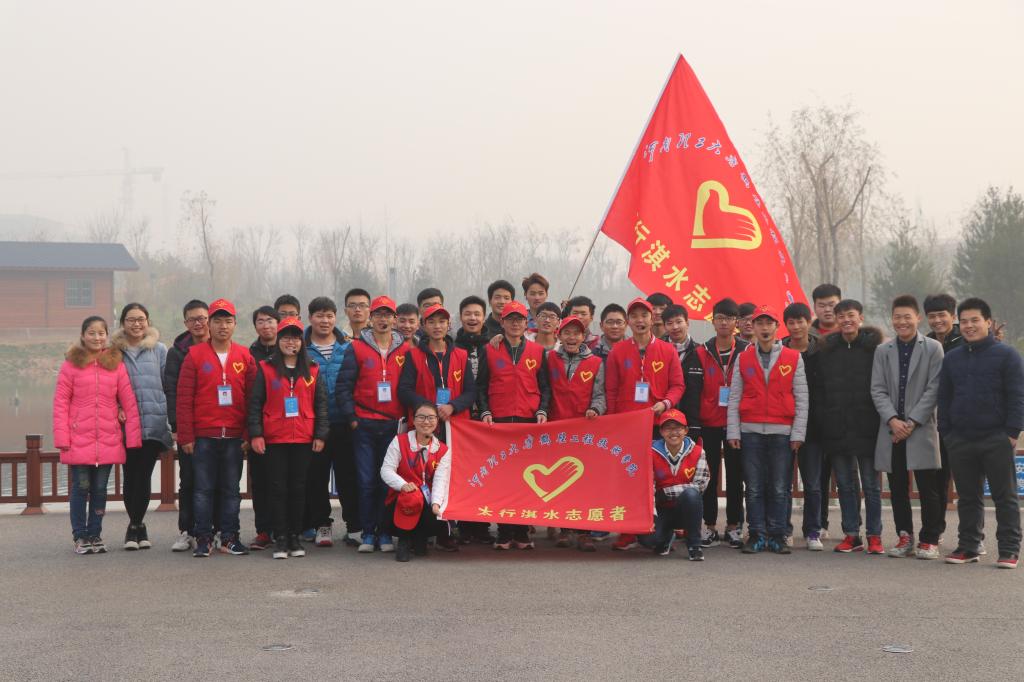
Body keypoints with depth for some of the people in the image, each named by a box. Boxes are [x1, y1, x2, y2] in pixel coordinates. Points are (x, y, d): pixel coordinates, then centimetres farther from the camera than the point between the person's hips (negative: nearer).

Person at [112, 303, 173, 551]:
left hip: (154, 424, -1)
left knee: (143, 475, -2)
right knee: (131, 475, 2)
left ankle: (135, 526, 12)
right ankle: (137, 526, 17)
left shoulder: (160, 350, 6)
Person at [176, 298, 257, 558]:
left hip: (234, 436, 2)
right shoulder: (195, 355, 1)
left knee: (231, 489, 6)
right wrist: (186, 436, -5)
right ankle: (203, 539, 8)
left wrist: (248, 434, 0)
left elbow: (252, 398, 6)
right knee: (203, 488, 2)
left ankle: (229, 538, 12)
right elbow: (184, 398, -1)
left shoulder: (245, 357, 6)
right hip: (203, 436, -1)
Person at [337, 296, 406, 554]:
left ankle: (385, 532, 10)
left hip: (394, 426, 1)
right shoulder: (357, 349, 4)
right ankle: (367, 533, 8)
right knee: (366, 481, 0)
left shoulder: (404, 351, 8)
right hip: (365, 425, -1)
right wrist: (352, 418, -4)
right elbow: (343, 387, 2)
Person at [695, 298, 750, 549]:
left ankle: (734, 527, 13)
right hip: (709, 423, 0)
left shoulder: (747, 352, 2)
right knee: (709, 475, 3)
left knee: (735, 475, 5)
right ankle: (710, 526, 11)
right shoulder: (702, 353, 3)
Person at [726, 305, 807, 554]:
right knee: (754, 488, 2)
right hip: (751, 431, 1)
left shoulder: (794, 358, 5)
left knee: (780, 488, 1)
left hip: (782, 431, -1)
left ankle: (777, 535, 8)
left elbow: (801, 399, 4)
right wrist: (733, 431, 0)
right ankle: (756, 535, 8)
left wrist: (798, 433, -3)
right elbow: (734, 398, 7)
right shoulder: (743, 359, 9)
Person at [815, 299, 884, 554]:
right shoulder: (827, 349, 8)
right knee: (845, 484, 9)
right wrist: (823, 423, 1)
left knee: (871, 484, 4)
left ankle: (874, 536, 10)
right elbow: (819, 389, 9)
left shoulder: (873, 347, -2)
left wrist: (879, 420, -9)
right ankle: (851, 534, 17)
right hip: (836, 429, 4)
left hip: (866, 428, -4)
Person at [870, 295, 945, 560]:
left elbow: (933, 389, -5)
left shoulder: (933, 348, 1)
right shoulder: (882, 351, 11)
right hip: (891, 429, 3)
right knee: (897, 488, 7)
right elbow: (878, 389, 5)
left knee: (928, 488, -1)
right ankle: (905, 536, 17)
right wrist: (893, 420, -10)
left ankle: (929, 540, 7)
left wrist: (912, 422, -11)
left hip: (922, 428, -3)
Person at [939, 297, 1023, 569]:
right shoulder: (952, 358, 13)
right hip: (960, 441, 5)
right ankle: (968, 547, 18)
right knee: (967, 497, 11)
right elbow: (944, 398, 16)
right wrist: (945, 432, 8)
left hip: (996, 439, -4)